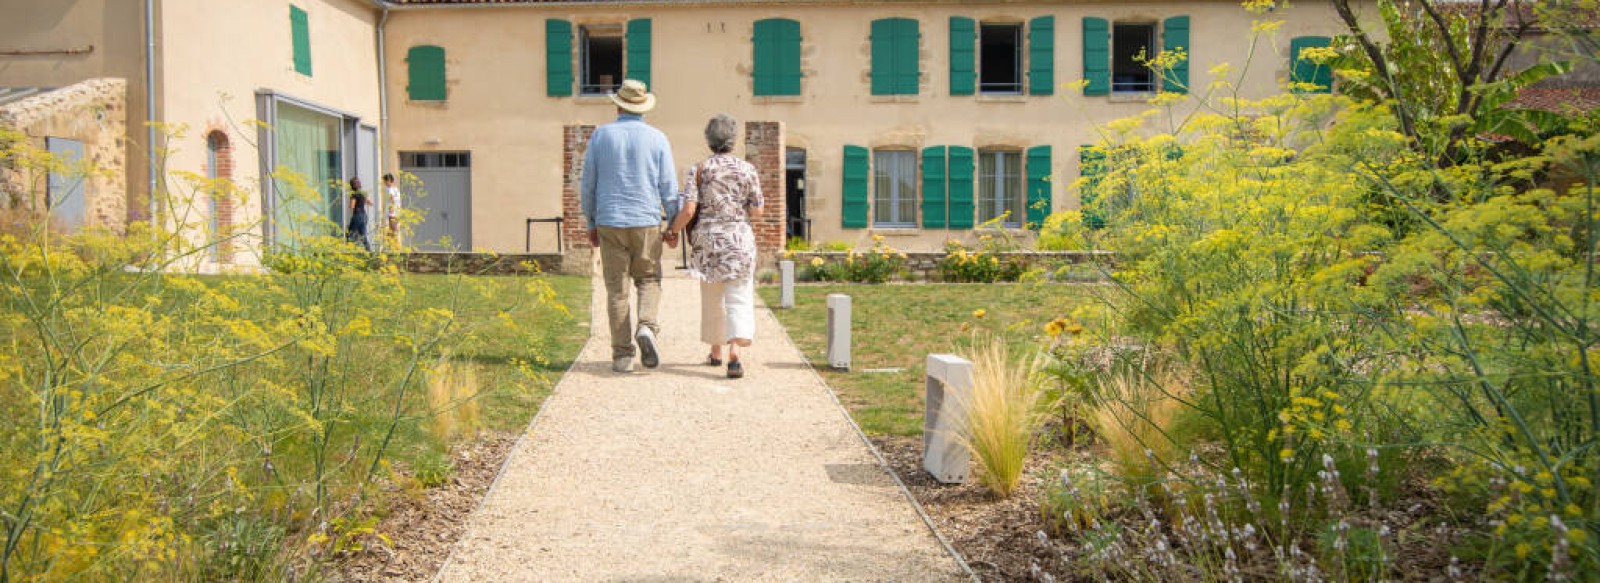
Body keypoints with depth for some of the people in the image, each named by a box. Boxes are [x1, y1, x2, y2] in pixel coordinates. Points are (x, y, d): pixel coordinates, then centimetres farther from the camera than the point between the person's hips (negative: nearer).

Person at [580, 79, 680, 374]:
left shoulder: (600, 135, 2)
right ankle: (646, 327, -11)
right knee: (648, 279, 16)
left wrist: (591, 223, 14)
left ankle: (622, 355, 6)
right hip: (647, 222, 0)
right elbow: (669, 187, 0)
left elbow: (588, 184, 4)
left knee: (617, 289, 6)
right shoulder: (657, 139, 1)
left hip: (610, 222, 0)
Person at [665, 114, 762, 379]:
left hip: (708, 239, 1)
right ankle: (734, 355, -21)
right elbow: (757, 212, 0)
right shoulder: (747, 169, -1)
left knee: (712, 298, 17)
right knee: (739, 298, -3)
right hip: (740, 240, -1)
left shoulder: (699, 169, -2)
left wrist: (672, 230, 5)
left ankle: (716, 352, 29)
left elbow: (688, 210, -11)